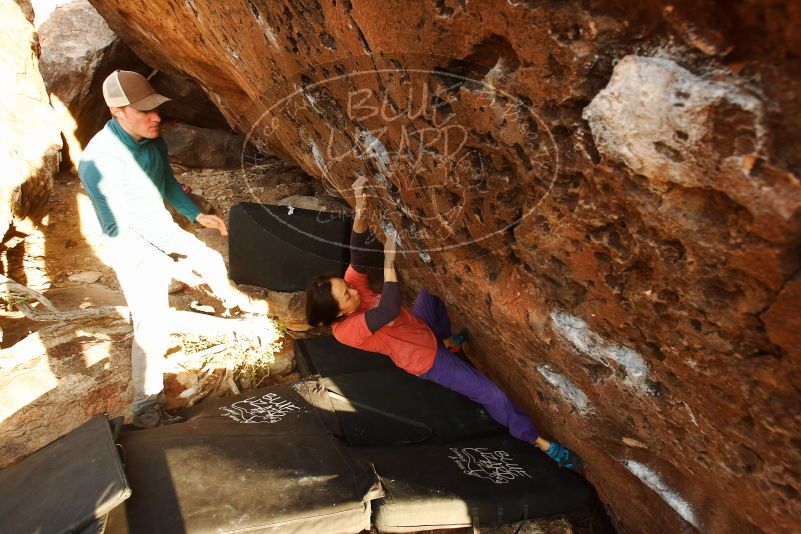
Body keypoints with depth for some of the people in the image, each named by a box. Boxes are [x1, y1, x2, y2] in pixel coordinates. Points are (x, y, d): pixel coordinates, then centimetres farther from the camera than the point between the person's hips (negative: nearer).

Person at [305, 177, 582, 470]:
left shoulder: (351, 285, -13)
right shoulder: (346, 330, -32)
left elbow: (358, 253, -25)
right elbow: (390, 310, -47)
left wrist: (360, 210, -40)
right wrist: (389, 262, -48)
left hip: (424, 330, 8)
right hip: (427, 361, -8)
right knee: (494, 397, -9)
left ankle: (448, 341, 43)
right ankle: (539, 441, 16)